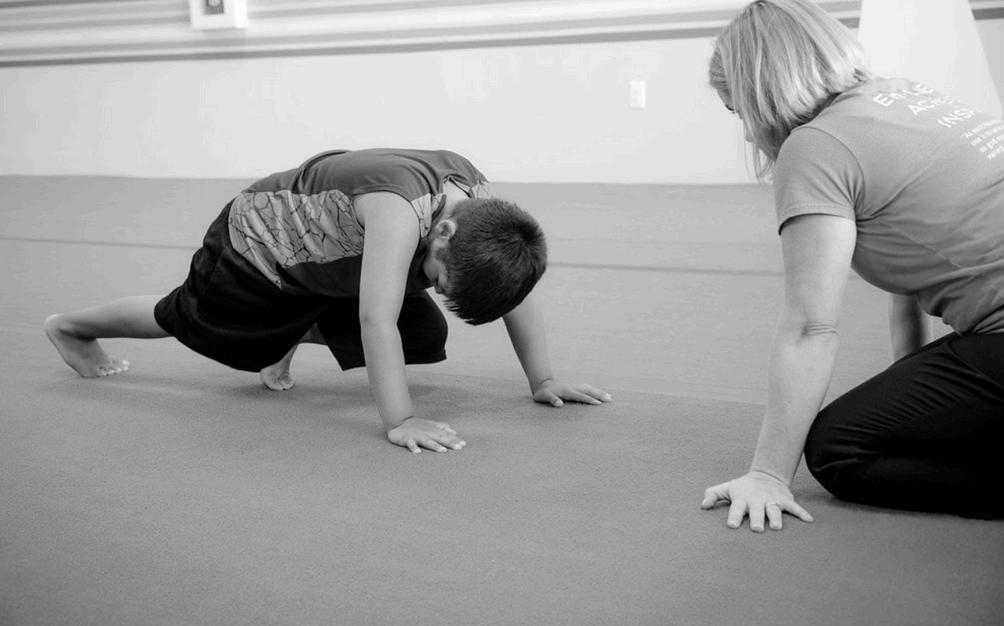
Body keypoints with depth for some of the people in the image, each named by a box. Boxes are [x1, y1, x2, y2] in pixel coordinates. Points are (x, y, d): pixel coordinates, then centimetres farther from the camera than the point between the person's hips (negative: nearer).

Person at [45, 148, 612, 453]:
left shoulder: (480, 195, -23)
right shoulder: (399, 211, -46)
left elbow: (516, 288, -16)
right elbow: (377, 319, -50)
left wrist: (543, 380, -19)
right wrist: (399, 420, -51)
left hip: (328, 253, 6)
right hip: (259, 242, -6)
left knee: (427, 335, -1)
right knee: (183, 319, 17)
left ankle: (289, 339, 22)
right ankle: (74, 327, 48)